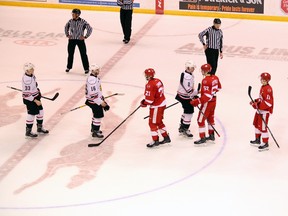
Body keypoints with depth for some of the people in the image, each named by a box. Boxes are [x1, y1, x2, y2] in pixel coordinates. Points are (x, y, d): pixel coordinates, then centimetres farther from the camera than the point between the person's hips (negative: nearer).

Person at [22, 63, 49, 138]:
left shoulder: (32, 75, -2)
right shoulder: (26, 80, -30)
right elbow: (26, 94, -28)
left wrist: (38, 91, 22)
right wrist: (35, 100, -23)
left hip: (35, 97, 9)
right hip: (29, 99, -9)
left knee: (40, 111, 17)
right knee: (31, 115, 0)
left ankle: (40, 128, 35)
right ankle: (28, 132, 16)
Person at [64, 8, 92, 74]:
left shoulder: (83, 22, -14)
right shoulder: (70, 21, -2)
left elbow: (89, 29, -9)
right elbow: (66, 27, 18)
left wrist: (85, 36, -9)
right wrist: (67, 35, 11)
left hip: (80, 40, -3)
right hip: (71, 39, 3)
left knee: (83, 54, -2)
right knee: (70, 54, 12)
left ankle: (86, 68, 6)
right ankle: (69, 67, 27)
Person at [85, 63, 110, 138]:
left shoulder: (95, 77, 6)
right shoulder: (92, 80, -27)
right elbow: (93, 94, -28)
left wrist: (102, 98, 21)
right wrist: (101, 102, -23)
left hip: (97, 99, 10)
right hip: (94, 101, -10)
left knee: (96, 114, 23)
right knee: (98, 115, -4)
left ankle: (94, 128, 40)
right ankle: (95, 132, 5)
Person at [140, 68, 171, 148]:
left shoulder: (150, 85, -25)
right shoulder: (158, 81, 3)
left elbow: (149, 100, -24)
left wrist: (143, 103, -4)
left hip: (156, 106, -9)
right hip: (162, 103, 9)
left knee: (152, 123, 3)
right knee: (159, 122, 22)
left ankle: (155, 140, 7)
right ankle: (166, 137, 29)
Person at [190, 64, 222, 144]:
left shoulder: (205, 80, -26)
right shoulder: (215, 78, 0)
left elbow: (207, 95, -30)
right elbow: (218, 87, 17)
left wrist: (197, 101, -26)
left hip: (207, 102, -9)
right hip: (213, 101, 9)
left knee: (201, 120, 0)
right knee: (210, 118, 23)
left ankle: (202, 138, 3)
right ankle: (211, 135, 33)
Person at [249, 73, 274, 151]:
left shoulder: (268, 89, -22)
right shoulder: (263, 87, 9)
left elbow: (268, 103, -26)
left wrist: (257, 104, -27)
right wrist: (256, 101, 5)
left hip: (265, 111, -11)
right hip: (260, 110, 11)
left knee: (262, 127, -6)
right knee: (257, 124, 22)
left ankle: (265, 144, 3)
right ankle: (257, 140, 39)